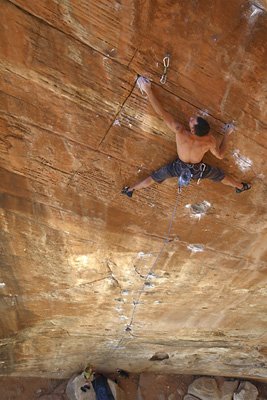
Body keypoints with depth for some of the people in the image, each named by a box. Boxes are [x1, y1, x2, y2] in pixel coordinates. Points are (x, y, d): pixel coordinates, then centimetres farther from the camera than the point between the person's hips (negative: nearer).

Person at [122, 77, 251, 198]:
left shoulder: (180, 132, -38)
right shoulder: (209, 140, -32)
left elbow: (162, 113, -40)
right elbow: (220, 155, -12)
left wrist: (148, 90, -37)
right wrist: (227, 134, -2)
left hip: (180, 167, -1)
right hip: (198, 170, 1)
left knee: (155, 177, 19)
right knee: (221, 175, 28)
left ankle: (131, 189, 35)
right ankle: (240, 186, 53)